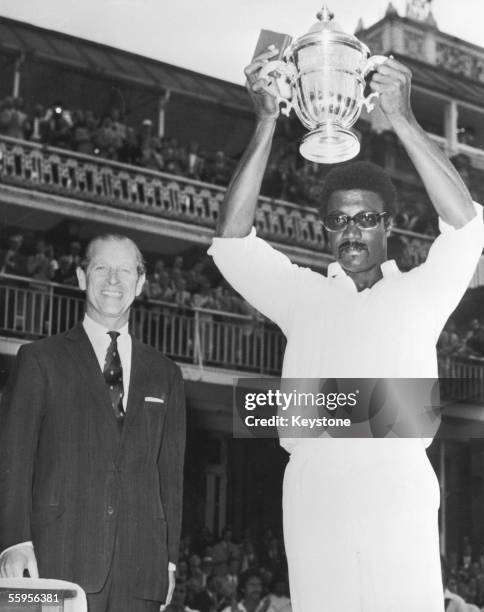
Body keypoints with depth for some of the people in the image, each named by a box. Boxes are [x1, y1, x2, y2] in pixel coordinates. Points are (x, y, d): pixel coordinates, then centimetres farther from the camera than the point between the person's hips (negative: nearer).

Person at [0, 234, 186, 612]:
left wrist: (169, 557, 7)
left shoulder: (164, 374, 17)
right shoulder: (40, 360, 8)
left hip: (141, 567, 3)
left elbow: (171, 472, 15)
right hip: (59, 560, -2)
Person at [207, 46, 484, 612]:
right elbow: (232, 241, 6)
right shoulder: (303, 295, 18)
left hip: (400, 487, -1)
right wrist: (266, 122, -3)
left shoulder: (420, 293, 15)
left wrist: (402, 118, -7)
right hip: (312, 489, 1)